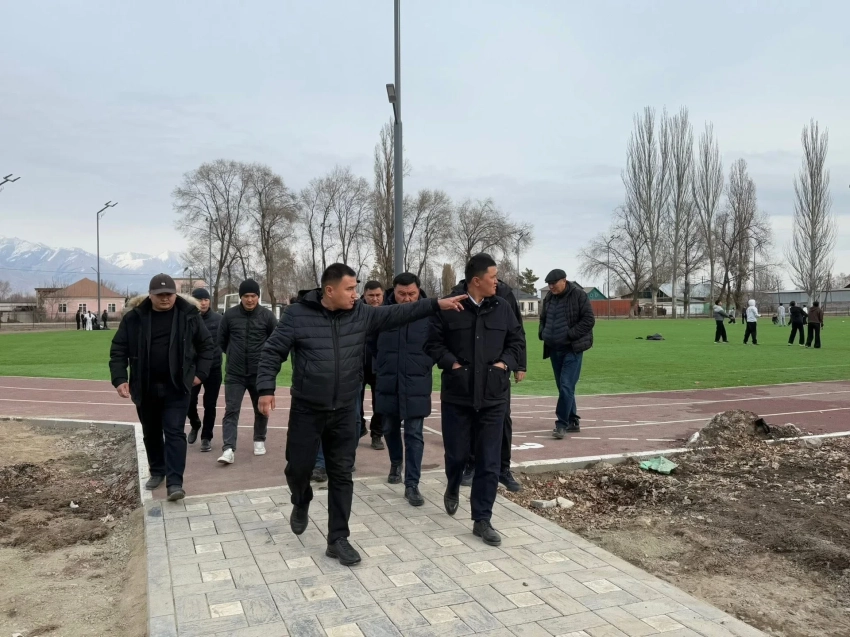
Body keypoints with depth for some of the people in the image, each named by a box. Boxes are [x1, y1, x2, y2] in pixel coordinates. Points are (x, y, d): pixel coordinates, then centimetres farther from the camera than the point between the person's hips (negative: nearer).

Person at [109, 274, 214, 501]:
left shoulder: (189, 314, -6)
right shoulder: (134, 317, -5)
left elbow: (206, 345, 4)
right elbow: (118, 349, 0)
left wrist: (200, 373, -2)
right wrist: (119, 379, -10)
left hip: (176, 387, -2)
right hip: (145, 387, 2)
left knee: (174, 432, -7)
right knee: (151, 433, 16)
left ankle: (174, 482, -7)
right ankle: (157, 472, 35)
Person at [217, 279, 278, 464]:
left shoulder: (267, 315, -5)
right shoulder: (230, 315, -4)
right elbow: (221, 340, 9)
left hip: (260, 373, 0)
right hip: (234, 374, 0)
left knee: (261, 410, 13)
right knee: (231, 411, -5)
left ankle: (259, 441, 32)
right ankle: (228, 449, -6)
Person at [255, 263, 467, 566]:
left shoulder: (362, 314, -1)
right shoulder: (297, 315, -10)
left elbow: (398, 313, 1)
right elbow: (272, 352, -6)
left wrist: (437, 304, -5)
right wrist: (266, 388, -15)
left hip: (345, 411, 3)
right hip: (307, 409, -2)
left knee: (342, 475, 6)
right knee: (299, 467, 8)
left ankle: (338, 539, 18)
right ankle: (301, 504, 44)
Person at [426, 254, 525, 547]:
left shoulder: (502, 308, 4)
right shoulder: (449, 307, -7)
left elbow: (517, 340, 13)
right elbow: (433, 342, 0)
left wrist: (506, 362, -2)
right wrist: (451, 362, -12)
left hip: (493, 397, 2)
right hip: (456, 395, -2)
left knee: (489, 462, 2)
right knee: (456, 453, 9)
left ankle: (482, 521, 14)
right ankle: (452, 490, 44)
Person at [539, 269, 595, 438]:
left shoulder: (578, 295, -10)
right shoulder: (549, 297, 8)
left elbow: (589, 320, -13)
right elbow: (543, 319, 22)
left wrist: (569, 335, -18)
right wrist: (542, 333, 3)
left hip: (572, 348, -7)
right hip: (554, 349, 7)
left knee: (566, 386, -12)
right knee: (563, 387, 11)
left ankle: (562, 424, -6)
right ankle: (573, 421, 23)